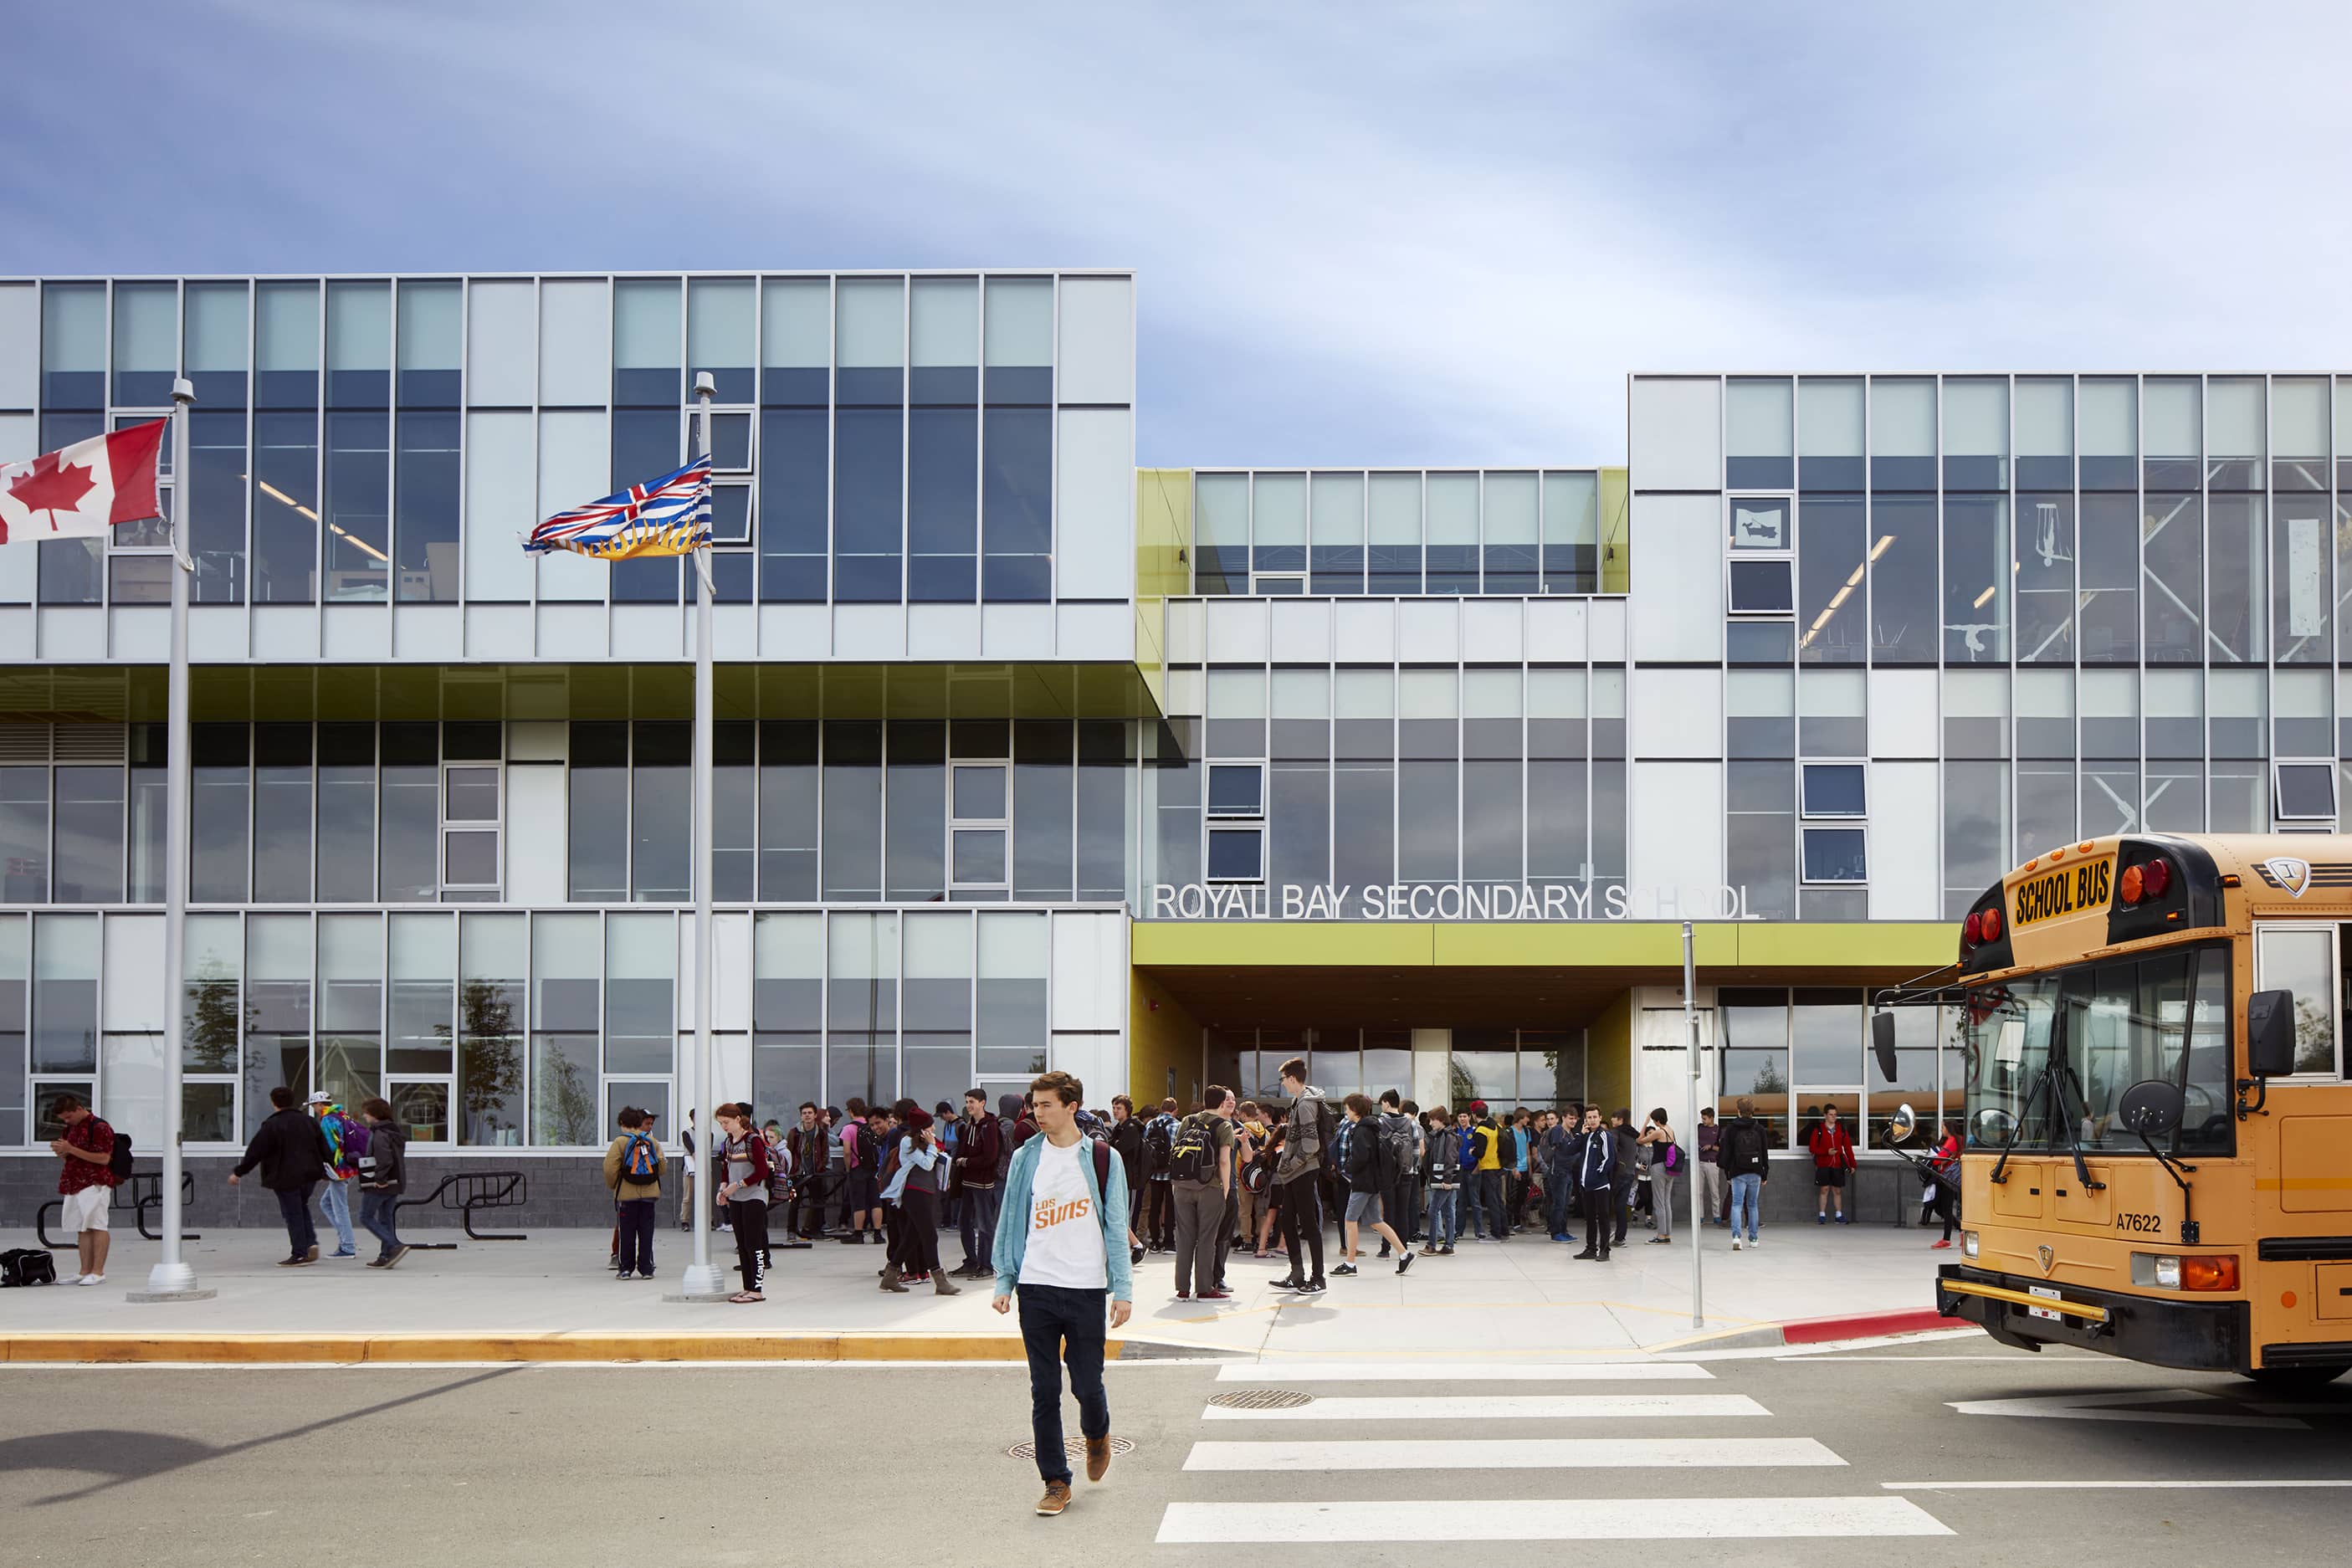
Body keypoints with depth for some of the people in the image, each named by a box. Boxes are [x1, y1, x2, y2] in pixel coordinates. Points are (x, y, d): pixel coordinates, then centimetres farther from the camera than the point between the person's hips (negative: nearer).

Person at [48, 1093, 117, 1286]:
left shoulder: (99, 1127, -9)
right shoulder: (71, 1128, 19)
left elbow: (104, 1158, -16)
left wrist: (71, 1149, -18)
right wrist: (60, 1151, 3)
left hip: (95, 1184, -9)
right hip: (74, 1184, 9)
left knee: (96, 1226, -11)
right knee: (82, 1229, 5)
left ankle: (98, 1272, -14)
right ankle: (85, 1272, 6)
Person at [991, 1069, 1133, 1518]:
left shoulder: (1102, 1159, 0)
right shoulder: (1025, 1159, 6)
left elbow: (1116, 1226, 1)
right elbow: (1010, 1223, 10)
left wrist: (1123, 1289, -4)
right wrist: (1003, 1282, 3)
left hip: (1086, 1288, -2)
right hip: (1036, 1287, 2)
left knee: (1087, 1384, 2)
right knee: (1044, 1390, 2)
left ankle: (1097, 1435, 35)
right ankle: (1055, 1481, 11)